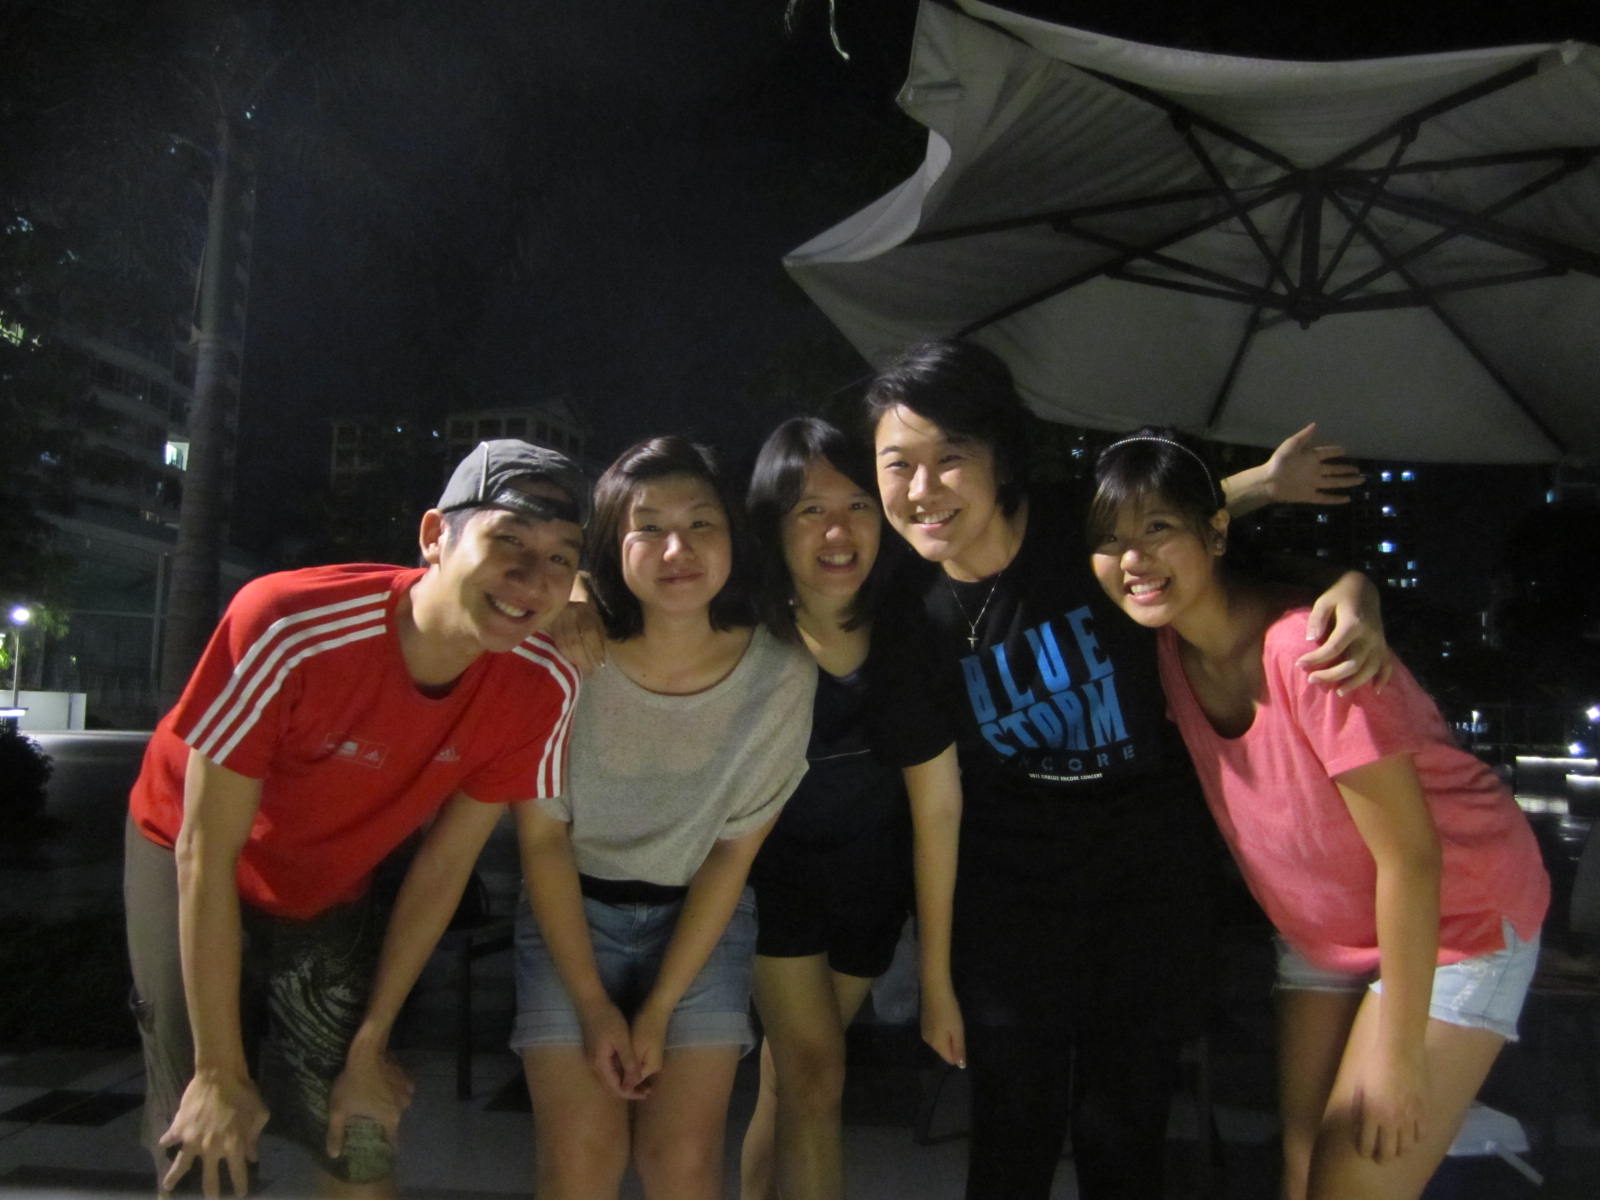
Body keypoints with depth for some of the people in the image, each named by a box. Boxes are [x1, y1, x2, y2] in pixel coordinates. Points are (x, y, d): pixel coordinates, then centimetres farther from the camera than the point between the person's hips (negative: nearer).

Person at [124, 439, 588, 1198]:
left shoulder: (542, 686, -25)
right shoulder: (290, 626, -35)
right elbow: (206, 854, -26)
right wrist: (222, 1072, -20)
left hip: (332, 893, 3)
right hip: (189, 863, -2)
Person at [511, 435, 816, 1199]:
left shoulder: (780, 675, -18)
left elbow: (733, 851, -9)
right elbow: (543, 834, -10)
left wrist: (659, 1012, -10)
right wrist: (593, 1004, -10)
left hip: (702, 918, 1)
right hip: (572, 911, 0)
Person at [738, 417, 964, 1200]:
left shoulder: (908, 641, -17)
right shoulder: (749, 640, -24)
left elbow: (938, 808, -12)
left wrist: (937, 978, -8)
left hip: (872, 875, 3)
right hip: (775, 866, -2)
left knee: (788, 1080, 13)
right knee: (815, 1077, -9)